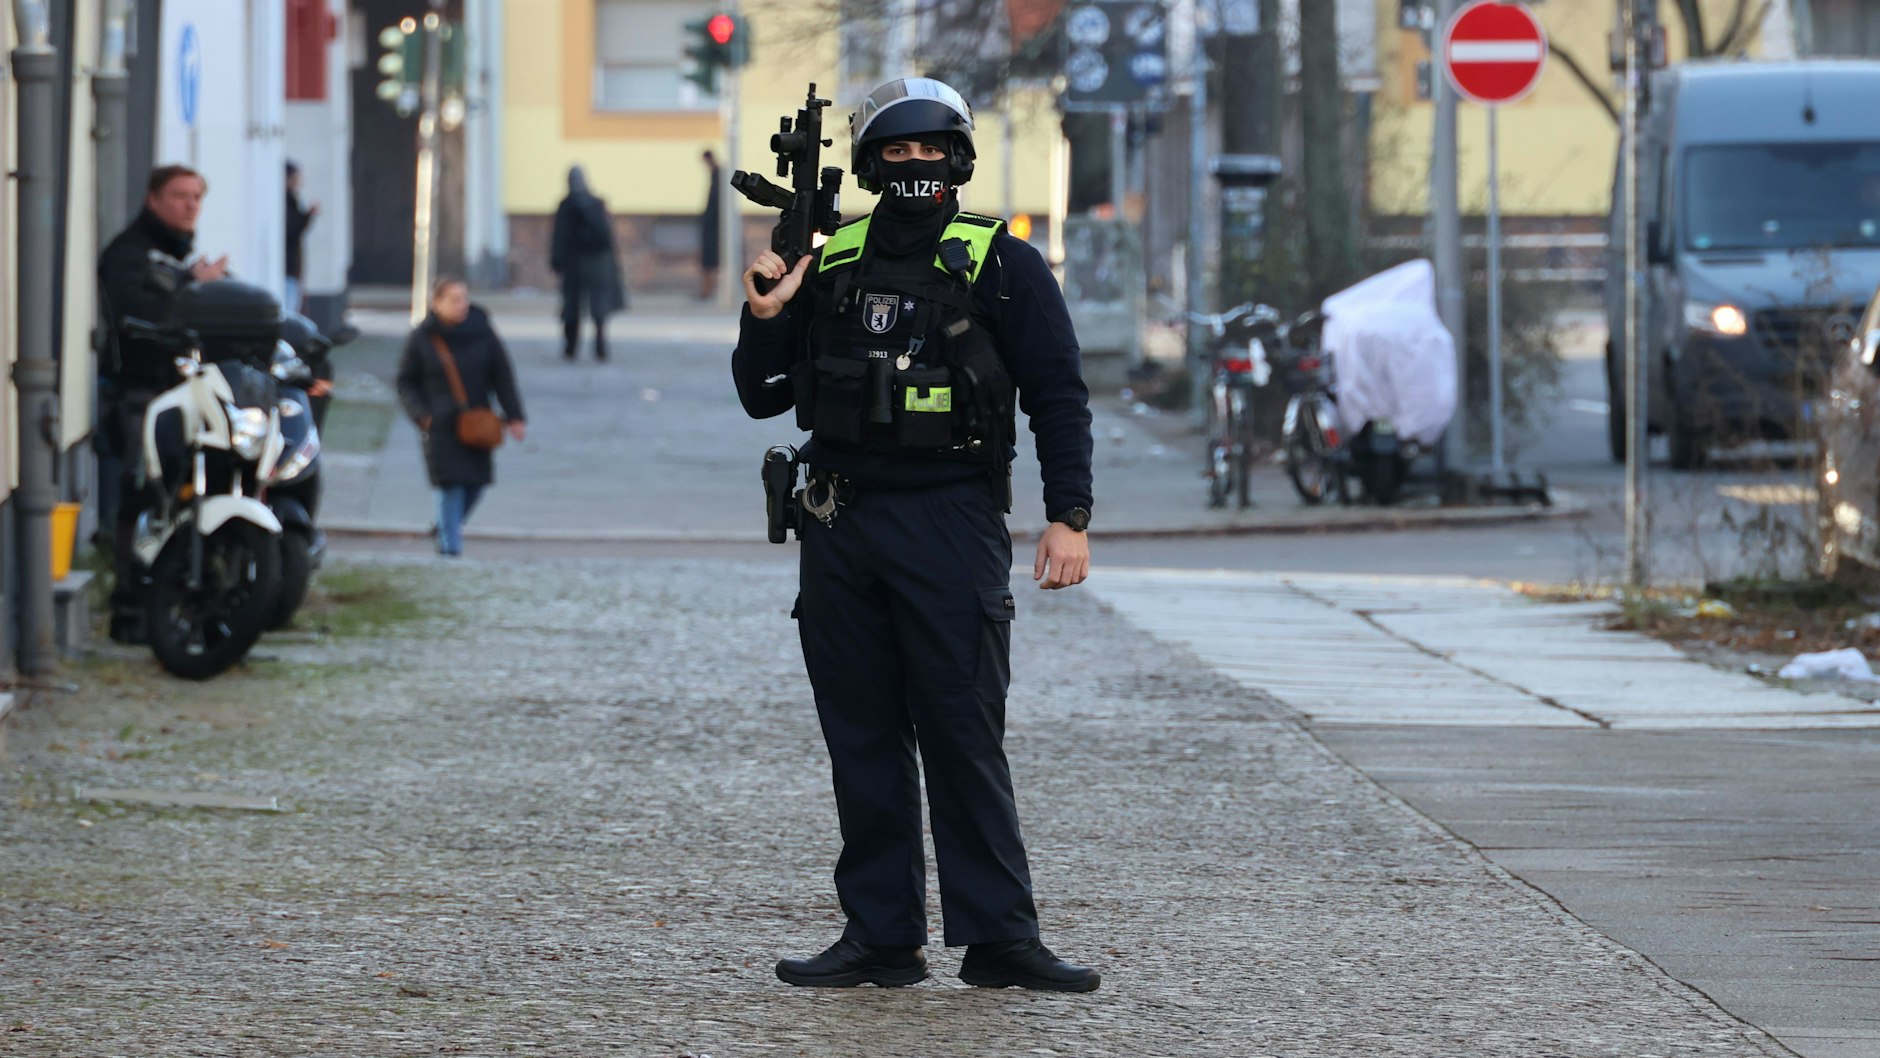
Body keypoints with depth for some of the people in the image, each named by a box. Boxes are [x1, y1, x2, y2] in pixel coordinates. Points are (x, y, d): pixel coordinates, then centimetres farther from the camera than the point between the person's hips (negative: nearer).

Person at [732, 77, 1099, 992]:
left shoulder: (1001, 266, 0)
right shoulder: (826, 266, 11)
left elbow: (1058, 396, -1)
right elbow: (763, 398, 15)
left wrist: (1068, 517, -10)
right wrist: (763, 317, -3)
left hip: (952, 527, -4)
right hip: (841, 528, 4)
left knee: (964, 738, -6)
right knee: (862, 739, 6)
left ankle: (998, 938, -4)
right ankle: (881, 937, 11)